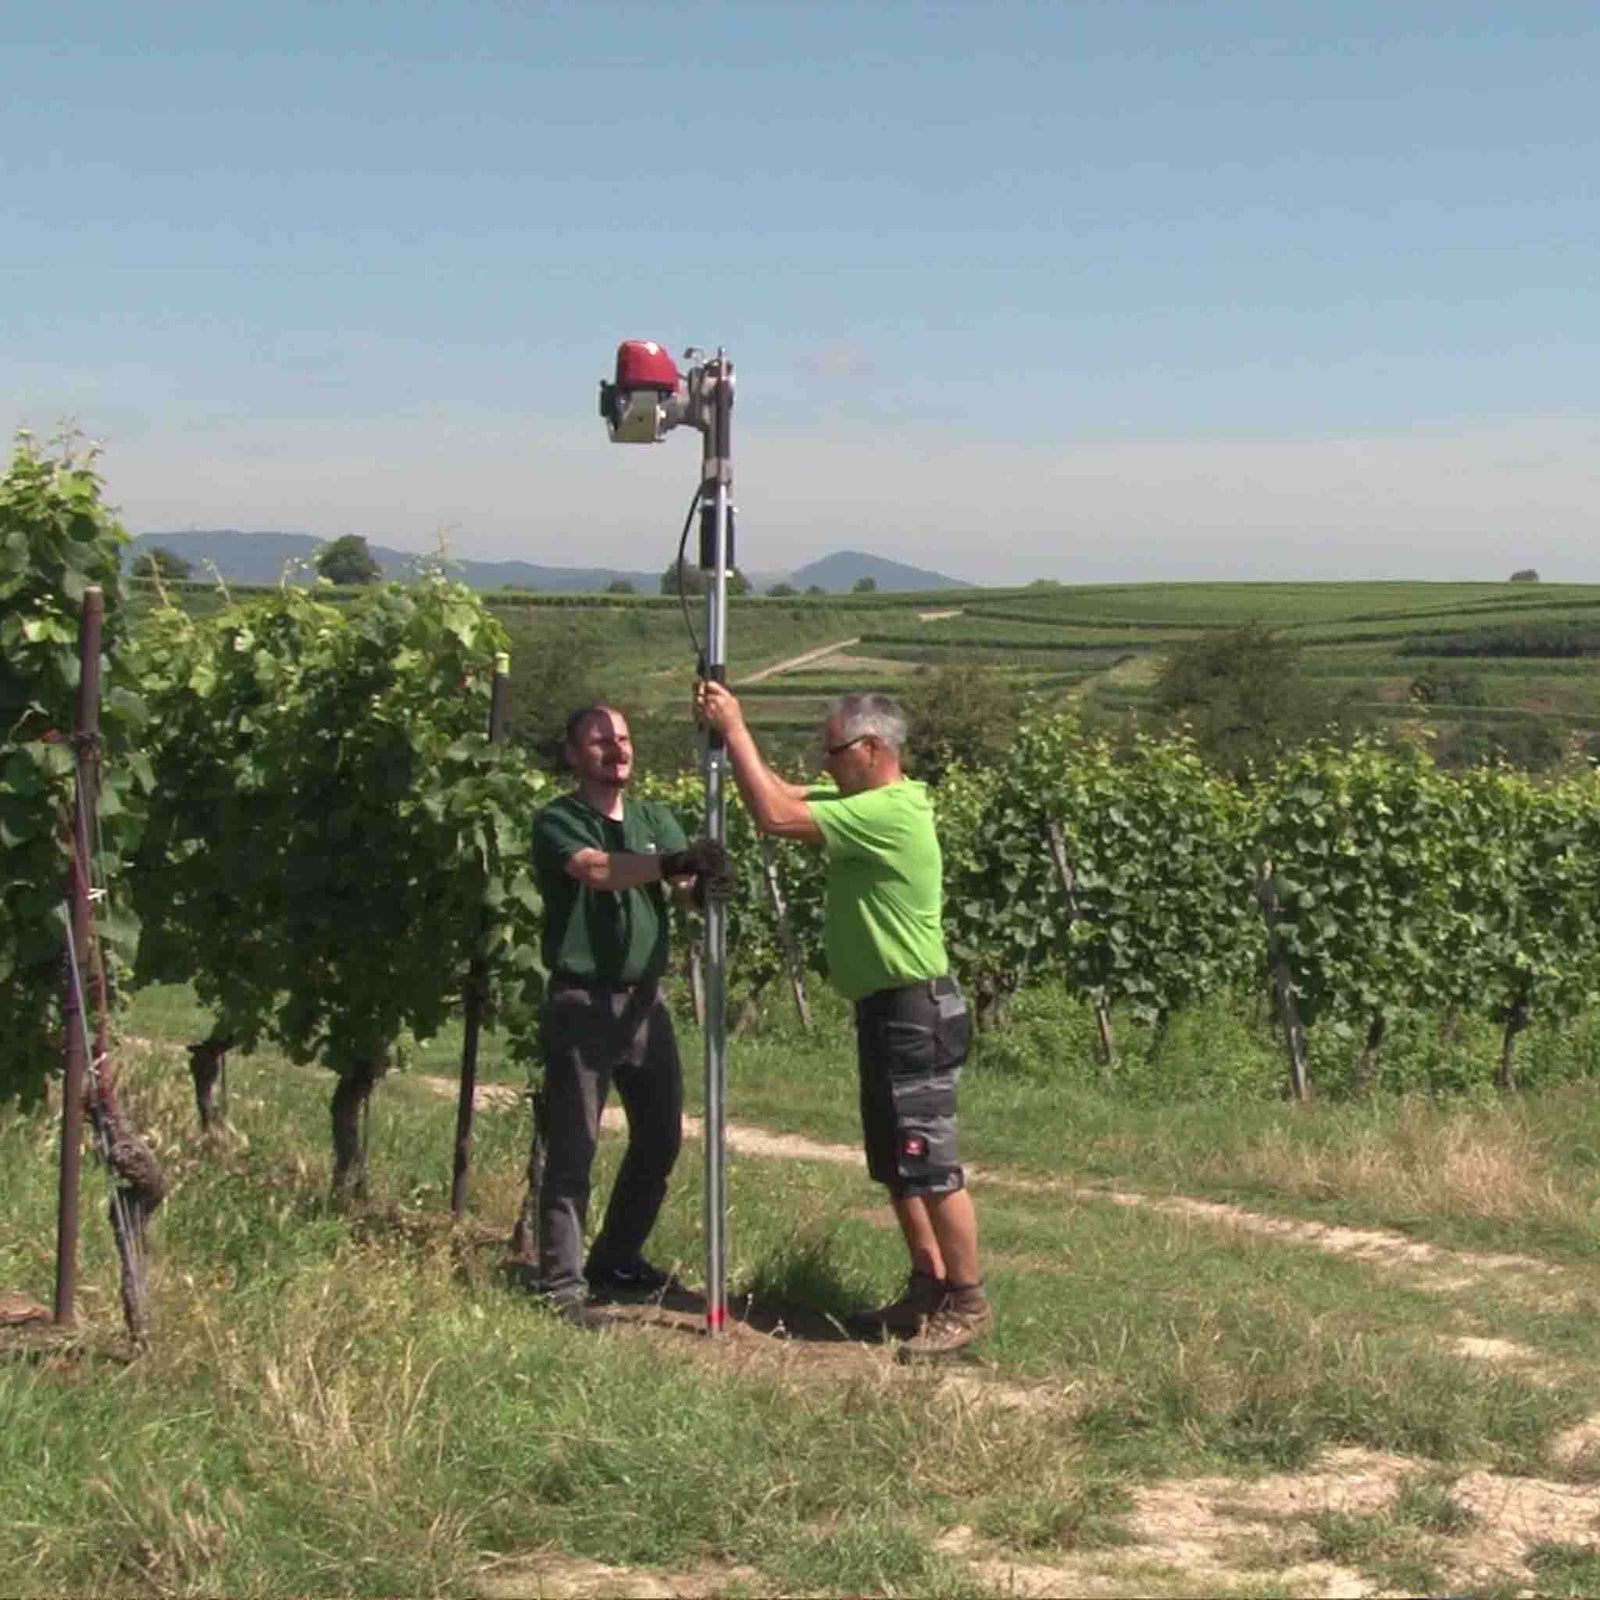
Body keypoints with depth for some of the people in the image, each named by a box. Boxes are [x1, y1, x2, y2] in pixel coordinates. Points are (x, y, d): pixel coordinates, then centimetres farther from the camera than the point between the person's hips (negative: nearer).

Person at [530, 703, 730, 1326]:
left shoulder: (653, 818, 11)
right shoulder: (558, 822, -7)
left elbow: (684, 879, -5)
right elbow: (596, 870, -28)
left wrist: (705, 875, -30)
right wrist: (669, 863, -44)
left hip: (645, 999, 7)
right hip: (582, 1005, -6)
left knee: (659, 1139, 14)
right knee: (573, 1150, -5)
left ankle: (617, 1261, 29)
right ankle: (562, 1285, 2)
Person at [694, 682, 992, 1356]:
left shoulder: (888, 812, -20)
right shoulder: (873, 804, 11)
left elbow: (774, 815, -25)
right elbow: (783, 793, 12)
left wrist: (734, 730, -17)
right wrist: (728, 730, 0)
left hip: (915, 1014, -10)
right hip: (886, 1010, 10)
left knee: (930, 1166, -4)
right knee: (895, 1166, 16)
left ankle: (967, 1301, 5)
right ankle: (928, 1286, 26)